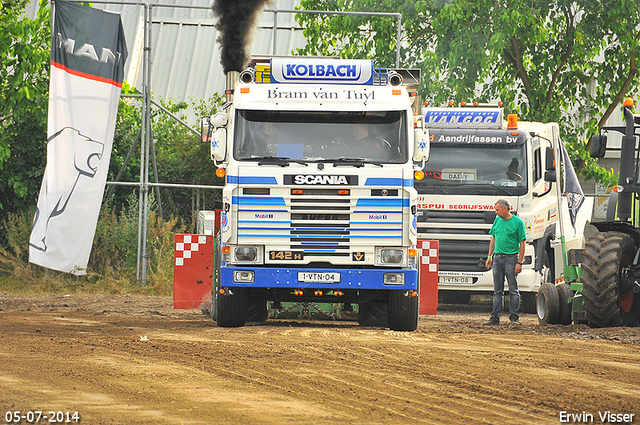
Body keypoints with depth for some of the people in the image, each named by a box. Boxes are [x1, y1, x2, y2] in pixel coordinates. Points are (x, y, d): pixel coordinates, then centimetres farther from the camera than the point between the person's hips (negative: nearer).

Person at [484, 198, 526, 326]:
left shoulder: (518, 222, -5)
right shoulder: (497, 220, 12)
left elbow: (522, 244, -6)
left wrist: (519, 263, -11)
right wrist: (490, 256, 12)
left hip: (511, 258, -5)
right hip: (497, 258, 5)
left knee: (513, 290, -1)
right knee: (497, 290, 6)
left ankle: (514, 317, 2)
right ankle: (495, 317, 7)